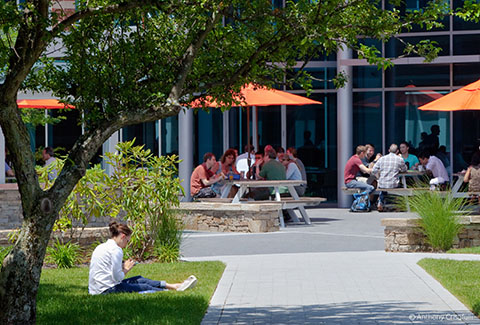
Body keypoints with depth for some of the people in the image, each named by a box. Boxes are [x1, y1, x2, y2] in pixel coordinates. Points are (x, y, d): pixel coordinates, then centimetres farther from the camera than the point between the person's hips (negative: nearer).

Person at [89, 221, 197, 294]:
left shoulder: (101, 247, 15)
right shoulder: (116, 250, -15)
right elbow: (117, 277, -18)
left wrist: (123, 267, 13)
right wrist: (126, 269, 1)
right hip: (107, 290, -10)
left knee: (140, 279, 18)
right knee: (144, 287, 3)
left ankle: (174, 286, 25)